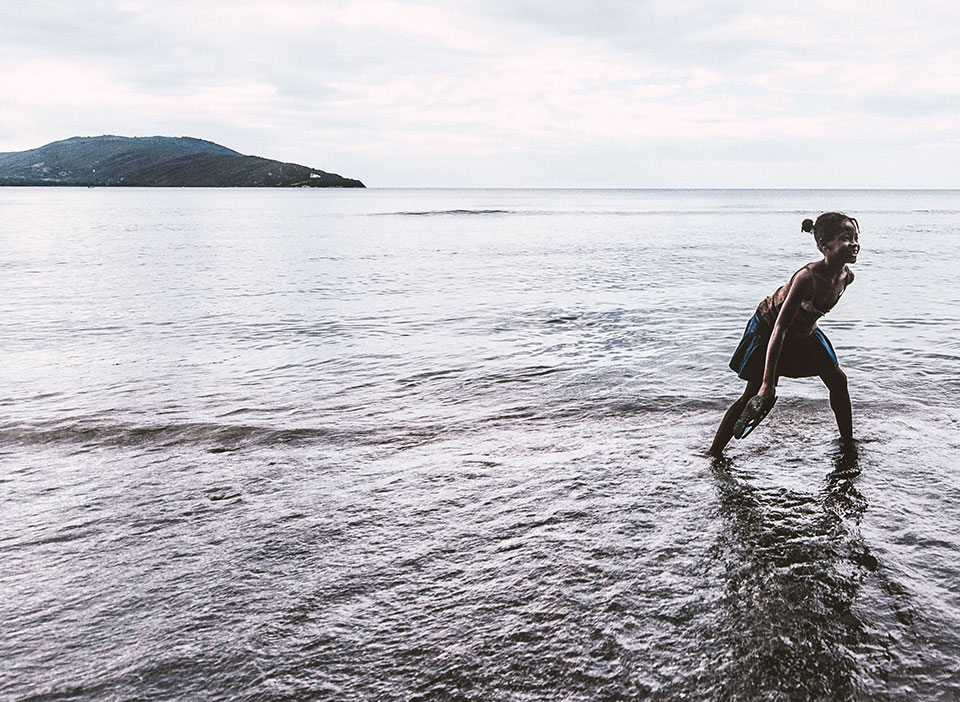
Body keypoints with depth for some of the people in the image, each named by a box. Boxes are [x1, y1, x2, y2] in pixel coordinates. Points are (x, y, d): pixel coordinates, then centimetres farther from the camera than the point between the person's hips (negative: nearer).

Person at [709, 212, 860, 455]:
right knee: (756, 396, -9)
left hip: (803, 330, 8)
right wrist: (768, 382, -42)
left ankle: (847, 442, 28)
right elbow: (779, 328, -39)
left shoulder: (846, 276, -14)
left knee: (838, 380, 8)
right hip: (767, 328, -7)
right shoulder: (807, 277, -37)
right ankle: (713, 454, -2)